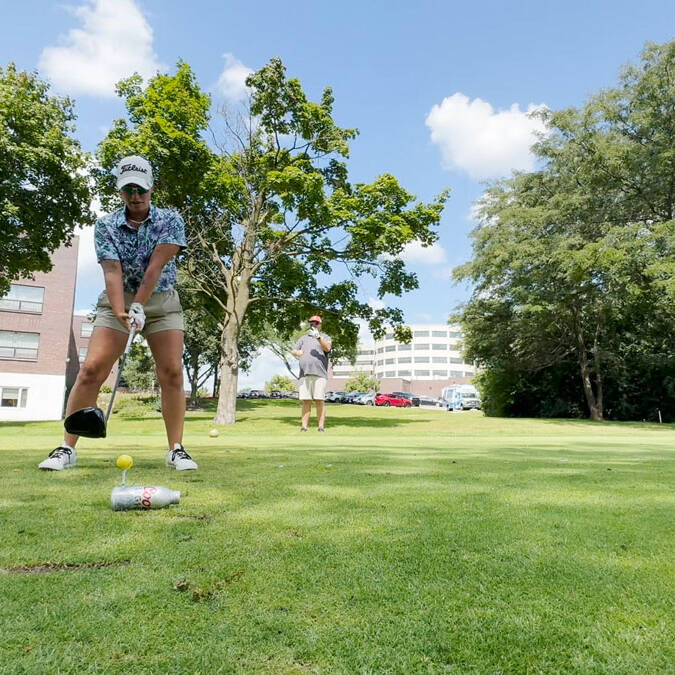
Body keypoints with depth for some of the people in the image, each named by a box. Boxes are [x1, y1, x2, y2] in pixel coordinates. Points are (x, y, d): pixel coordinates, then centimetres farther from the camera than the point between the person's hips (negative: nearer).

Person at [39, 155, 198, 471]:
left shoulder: (170, 220, -6)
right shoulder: (106, 226, -2)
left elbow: (156, 266, -15)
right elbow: (112, 271, -13)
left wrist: (138, 306, -21)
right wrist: (120, 312, -28)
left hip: (161, 301, 0)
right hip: (118, 301, 1)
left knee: (172, 372, -11)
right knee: (91, 369, -11)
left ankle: (176, 450, -3)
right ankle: (67, 448, -1)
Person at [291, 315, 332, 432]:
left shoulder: (325, 337, 12)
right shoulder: (304, 338, 24)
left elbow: (327, 348, -9)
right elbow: (293, 350, 18)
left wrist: (318, 337, -26)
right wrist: (298, 352, -6)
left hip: (319, 374, -3)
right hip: (304, 374, 3)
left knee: (319, 400, -7)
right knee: (306, 401, 1)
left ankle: (321, 426, -6)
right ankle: (304, 426, 2)